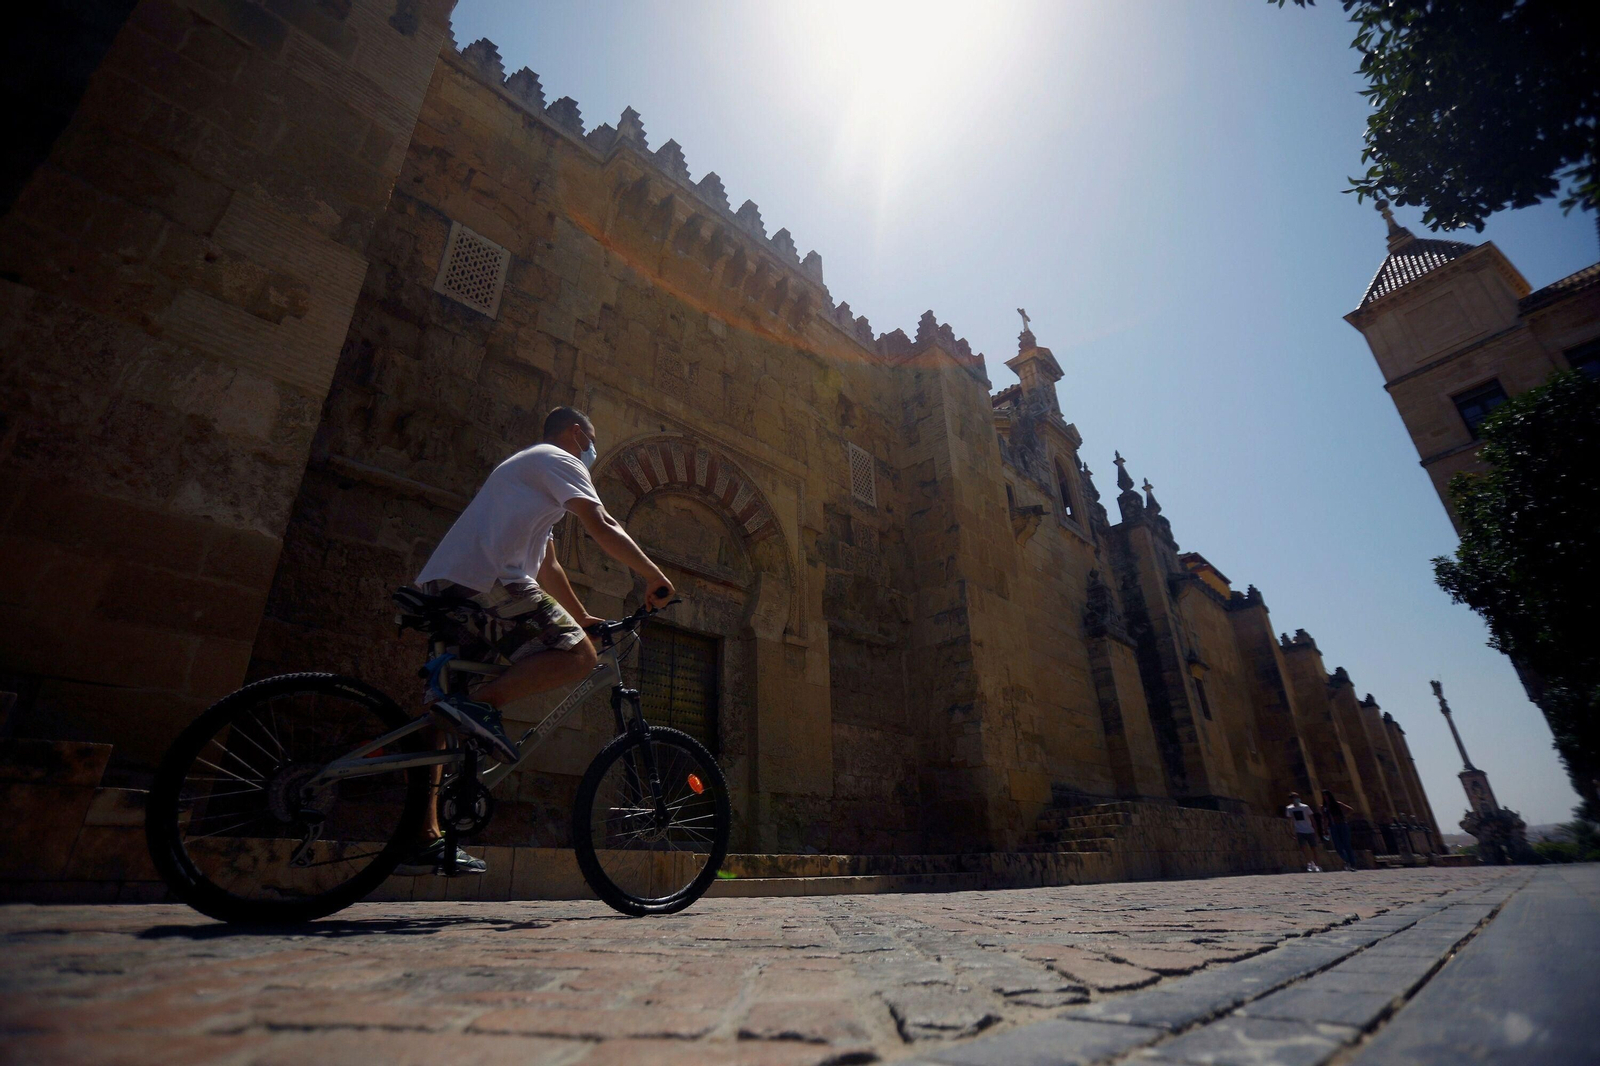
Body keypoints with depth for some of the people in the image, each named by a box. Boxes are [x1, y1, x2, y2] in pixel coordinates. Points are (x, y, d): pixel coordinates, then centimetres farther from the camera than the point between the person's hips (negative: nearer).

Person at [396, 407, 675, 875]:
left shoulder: (523, 467, 35)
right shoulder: (558, 460, 7)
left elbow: (547, 566, 35)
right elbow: (602, 527, -9)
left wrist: (581, 617, 35)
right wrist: (654, 576, -3)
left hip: (440, 584, 11)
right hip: (484, 581, -10)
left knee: (441, 712, 10)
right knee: (577, 652, -12)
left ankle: (424, 841, 11)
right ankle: (480, 704, -26)